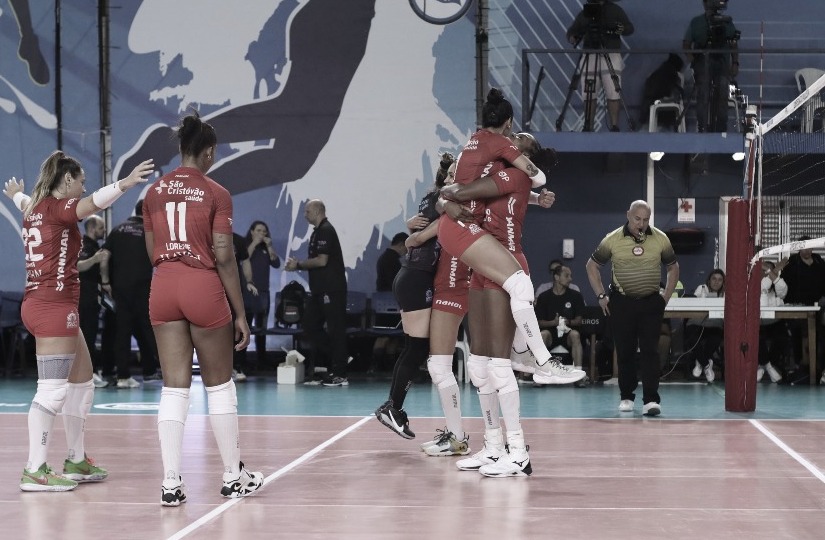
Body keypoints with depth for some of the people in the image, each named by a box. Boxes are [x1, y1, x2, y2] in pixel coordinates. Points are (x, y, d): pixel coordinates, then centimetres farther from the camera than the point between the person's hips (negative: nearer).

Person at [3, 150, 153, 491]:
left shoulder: (35, 208, 15)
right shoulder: (59, 208, -10)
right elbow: (93, 203, -33)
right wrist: (125, 183, -49)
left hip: (40, 304, 10)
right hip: (54, 308, -10)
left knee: (81, 382, 16)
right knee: (52, 390, -11)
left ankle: (76, 462, 22)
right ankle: (35, 470, -12)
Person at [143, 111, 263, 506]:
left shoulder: (155, 192, 7)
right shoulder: (216, 194, -6)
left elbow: (152, 253, 11)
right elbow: (224, 257, -9)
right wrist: (240, 313, -5)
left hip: (163, 289, 4)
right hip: (204, 288, -4)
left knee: (174, 387, 5)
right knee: (219, 385, 9)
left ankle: (171, 483, -1)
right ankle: (233, 477, 18)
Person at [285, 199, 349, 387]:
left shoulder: (326, 231, -11)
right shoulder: (318, 232, 18)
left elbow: (321, 260, -19)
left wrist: (298, 264, -9)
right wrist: (297, 265, 7)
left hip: (331, 290, -10)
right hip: (319, 290, 10)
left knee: (335, 329, -6)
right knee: (310, 325, 9)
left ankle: (339, 374, -3)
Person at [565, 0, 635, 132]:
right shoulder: (584, 13, 14)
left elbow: (630, 28, 6)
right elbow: (572, 30, 15)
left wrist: (622, 29, -17)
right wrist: (572, 38, -8)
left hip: (611, 56, -2)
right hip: (590, 56, 2)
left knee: (613, 94, -11)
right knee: (588, 95, -2)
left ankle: (614, 126, -9)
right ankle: (588, 127, 3)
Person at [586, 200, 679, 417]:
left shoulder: (660, 239, -1)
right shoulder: (612, 240, -5)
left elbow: (673, 268, 14)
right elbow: (592, 266, 7)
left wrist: (666, 295, 6)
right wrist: (601, 295, 1)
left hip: (651, 303, 0)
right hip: (621, 303, 0)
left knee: (650, 351, -7)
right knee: (625, 352, 5)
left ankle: (651, 400, -9)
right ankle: (626, 397, 18)